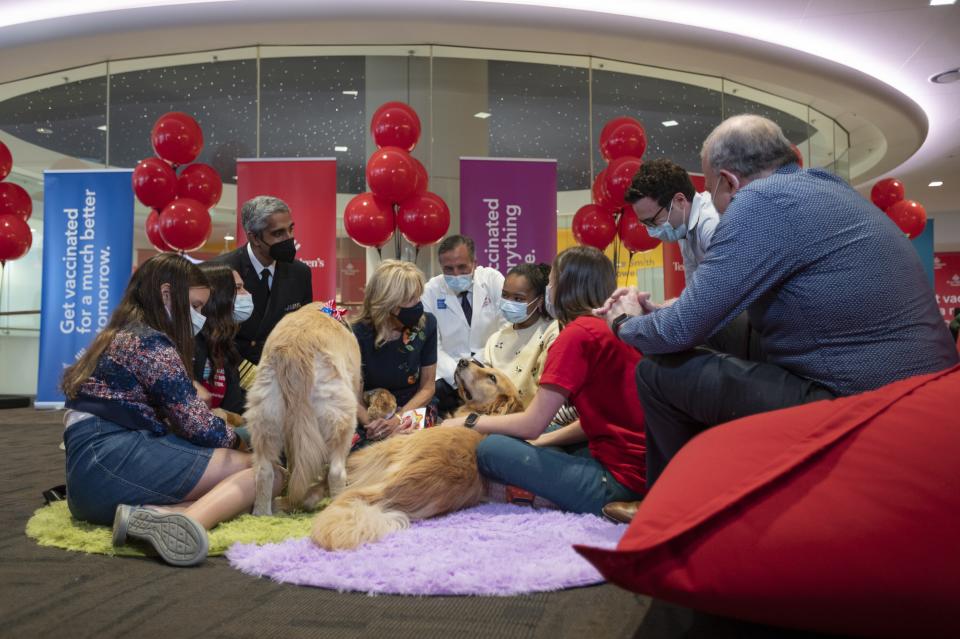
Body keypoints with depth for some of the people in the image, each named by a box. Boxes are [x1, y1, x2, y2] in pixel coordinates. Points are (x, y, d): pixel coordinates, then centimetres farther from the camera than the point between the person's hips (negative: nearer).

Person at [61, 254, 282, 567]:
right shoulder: (151, 343, -4)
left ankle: (152, 514, -24)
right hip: (115, 460, -9)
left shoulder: (119, 337, 25)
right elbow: (197, 424, -8)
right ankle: (190, 520, -38)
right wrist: (238, 439, 13)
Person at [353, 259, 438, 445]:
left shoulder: (426, 324, -10)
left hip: (414, 407, 1)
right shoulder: (359, 335, -15)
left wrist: (398, 418, -18)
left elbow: (427, 387, -2)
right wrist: (371, 423, -29)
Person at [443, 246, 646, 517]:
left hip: (618, 480, -9)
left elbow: (532, 424, -11)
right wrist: (540, 441, 13)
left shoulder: (577, 334, -14)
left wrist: (469, 421, 2)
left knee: (491, 449, -10)